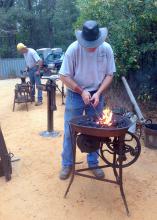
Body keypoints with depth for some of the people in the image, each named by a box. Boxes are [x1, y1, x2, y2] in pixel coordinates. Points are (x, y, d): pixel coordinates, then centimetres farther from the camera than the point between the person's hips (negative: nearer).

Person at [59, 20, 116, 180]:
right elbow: (64, 76, -13)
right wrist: (82, 91, -19)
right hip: (75, 95, -2)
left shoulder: (106, 49, -10)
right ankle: (67, 164, 25)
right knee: (69, 131, 5)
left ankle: (93, 163, 29)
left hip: (96, 95, 2)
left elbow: (109, 75, -3)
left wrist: (98, 93, -16)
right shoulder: (73, 49, -17)